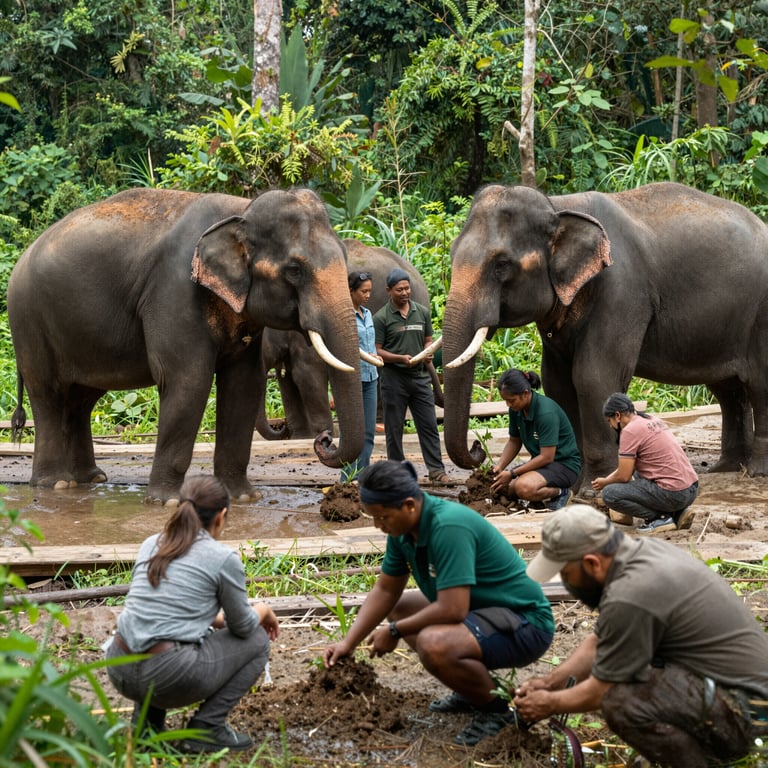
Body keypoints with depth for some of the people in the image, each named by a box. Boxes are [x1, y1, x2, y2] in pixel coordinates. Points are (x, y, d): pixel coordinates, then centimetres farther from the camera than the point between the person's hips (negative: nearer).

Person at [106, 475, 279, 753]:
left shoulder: (151, 545, 15)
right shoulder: (223, 558, -3)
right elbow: (242, 627, 10)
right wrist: (263, 611, 31)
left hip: (119, 671, 6)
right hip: (168, 676, -6)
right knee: (257, 640, 18)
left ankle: (146, 719, 19)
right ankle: (206, 728, 6)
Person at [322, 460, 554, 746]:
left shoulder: (448, 526, -28)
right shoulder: (402, 528, 0)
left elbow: (452, 609, -31)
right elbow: (386, 590, 13)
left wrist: (395, 632, -16)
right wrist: (348, 643, 6)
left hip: (526, 623, -10)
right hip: (483, 611, 10)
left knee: (434, 643, -34)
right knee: (398, 608, 18)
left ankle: (495, 709, -7)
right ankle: (471, 690, 19)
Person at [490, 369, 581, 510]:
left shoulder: (546, 412, -27)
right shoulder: (516, 410, -3)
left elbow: (547, 457, -26)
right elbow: (514, 441, 11)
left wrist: (512, 474, -24)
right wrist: (500, 466, -7)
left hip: (565, 465, -9)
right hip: (540, 462, 9)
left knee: (524, 487, -34)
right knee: (500, 486, -8)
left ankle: (560, 493, -7)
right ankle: (546, 494, 7)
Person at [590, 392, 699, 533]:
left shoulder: (630, 431, -10)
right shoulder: (653, 421, 17)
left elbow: (624, 476, -8)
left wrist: (604, 483, 11)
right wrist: (608, 478, 23)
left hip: (672, 494, -9)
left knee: (609, 494, -8)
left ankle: (660, 518, -5)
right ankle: (678, 512, 15)